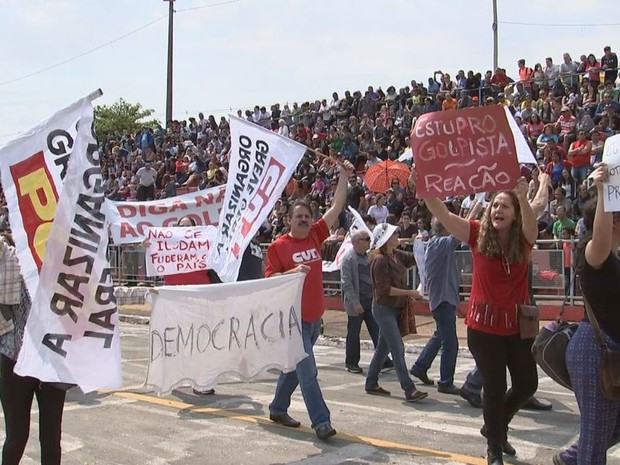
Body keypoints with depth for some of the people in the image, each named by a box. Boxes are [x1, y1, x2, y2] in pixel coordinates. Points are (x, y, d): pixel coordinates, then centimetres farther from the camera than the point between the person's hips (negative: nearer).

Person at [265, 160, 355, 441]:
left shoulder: (315, 236, 6)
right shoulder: (278, 246, -6)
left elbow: (337, 208, 4)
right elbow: (269, 279, -9)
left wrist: (344, 178, -2)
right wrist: (293, 272, -24)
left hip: (315, 315, 6)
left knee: (296, 366, 17)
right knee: (307, 370, -7)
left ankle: (278, 408, 33)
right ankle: (321, 421, -4)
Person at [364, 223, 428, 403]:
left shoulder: (396, 255, 6)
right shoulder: (380, 260, -19)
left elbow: (415, 258, 17)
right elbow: (385, 289, -22)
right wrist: (409, 293, -20)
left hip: (394, 308, 9)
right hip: (383, 309, -9)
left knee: (383, 347, 15)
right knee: (398, 349, -9)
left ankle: (371, 384, 26)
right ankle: (410, 390, -7)